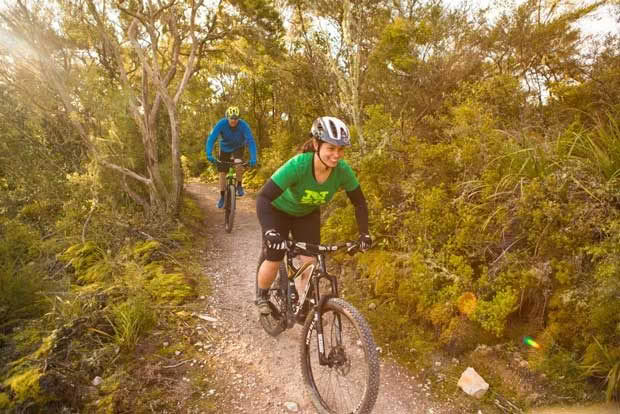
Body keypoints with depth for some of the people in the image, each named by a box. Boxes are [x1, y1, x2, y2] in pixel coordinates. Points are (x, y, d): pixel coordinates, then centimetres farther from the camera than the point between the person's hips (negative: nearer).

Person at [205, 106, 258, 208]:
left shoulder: (243, 125, -30)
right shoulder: (221, 124, -28)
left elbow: (251, 141, -36)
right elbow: (211, 138, -34)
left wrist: (253, 159, -48)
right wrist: (209, 154, -49)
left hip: (238, 148, -1)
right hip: (224, 149, 1)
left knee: (238, 163, -32)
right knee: (222, 173, 0)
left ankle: (239, 185, -8)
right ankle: (222, 197, 18)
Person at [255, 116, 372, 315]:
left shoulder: (343, 170, -27)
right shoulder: (298, 165, -39)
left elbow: (359, 202, -13)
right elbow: (263, 198, -41)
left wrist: (364, 233, -23)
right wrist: (270, 231, -53)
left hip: (307, 214, 3)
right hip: (279, 211, -3)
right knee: (273, 262, -4)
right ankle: (261, 295, 28)